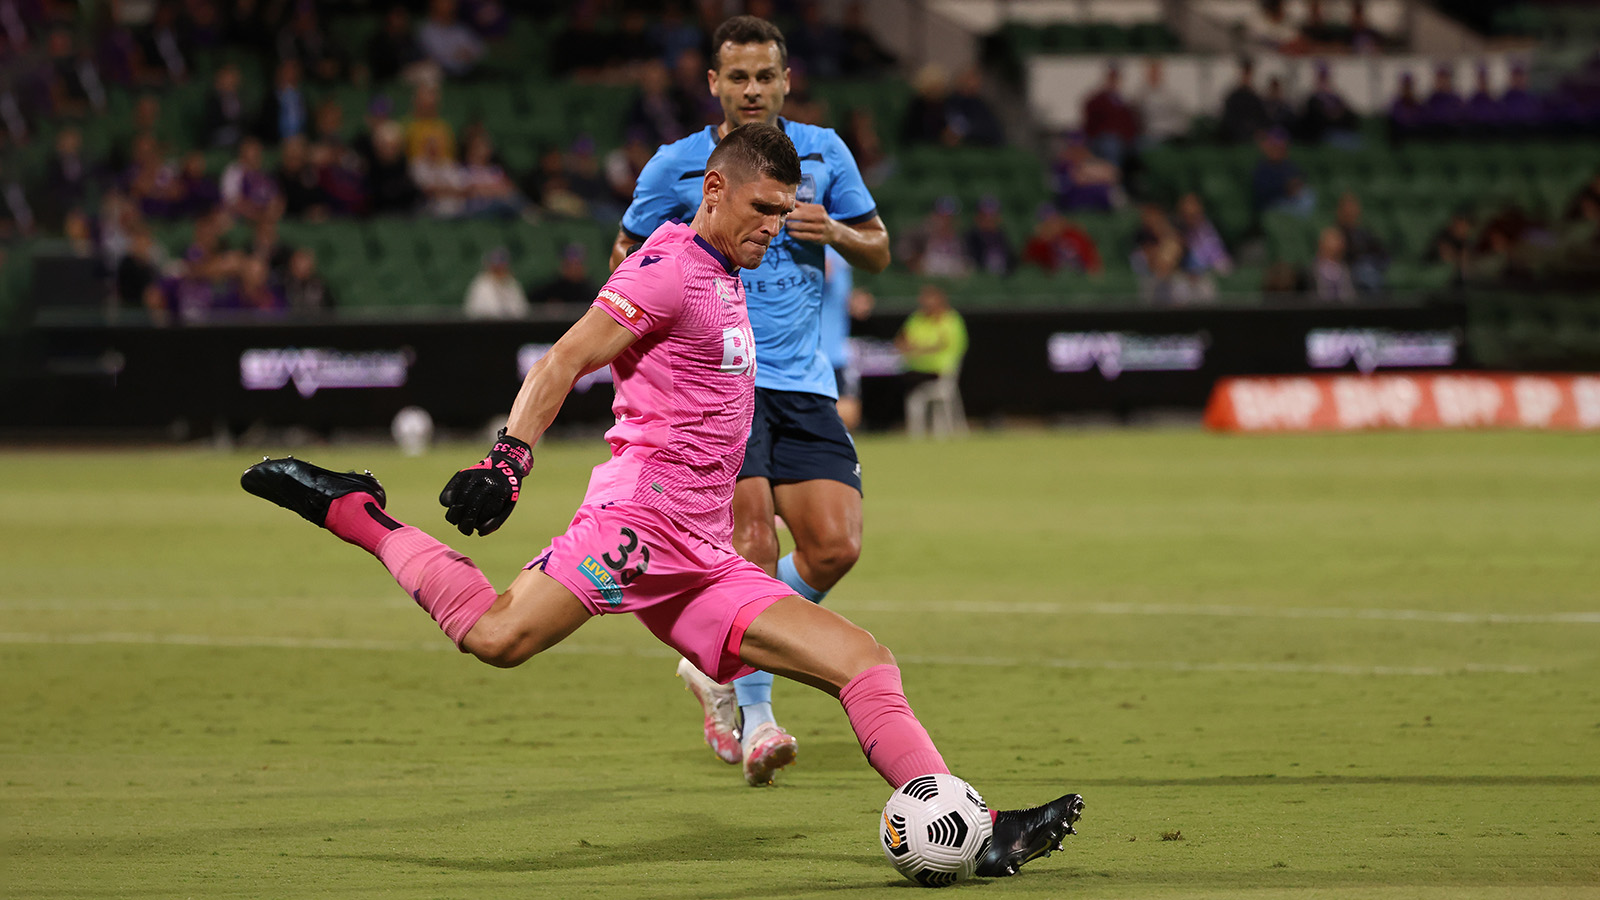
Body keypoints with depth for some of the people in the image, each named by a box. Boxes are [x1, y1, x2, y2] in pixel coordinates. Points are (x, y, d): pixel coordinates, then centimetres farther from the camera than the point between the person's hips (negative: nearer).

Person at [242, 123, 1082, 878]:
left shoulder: (724, 279, 24)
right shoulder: (668, 267, -4)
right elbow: (562, 363, -14)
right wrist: (507, 459, -26)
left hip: (704, 562, 9)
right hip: (641, 514, -9)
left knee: (866, 664, 2)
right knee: (500, 636, -30)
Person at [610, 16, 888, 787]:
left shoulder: (822, 153, 9)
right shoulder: (675, 167, 2)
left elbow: (878, 252, 16)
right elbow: (627, 255, 15)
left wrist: (835, 232, -6)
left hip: (803, 383, 4)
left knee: (834, 546, -6)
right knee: (752, 535, -19)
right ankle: (754, 717, -12)